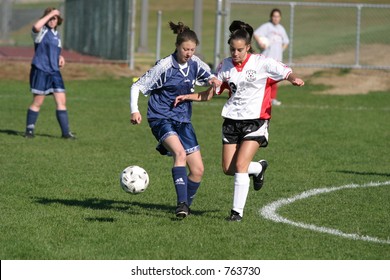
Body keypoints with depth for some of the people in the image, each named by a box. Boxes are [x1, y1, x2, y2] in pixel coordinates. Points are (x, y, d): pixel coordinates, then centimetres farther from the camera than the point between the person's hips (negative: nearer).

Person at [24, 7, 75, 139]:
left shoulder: (56, 34, 16)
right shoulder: (41, 31, -7)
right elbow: (36, 26, -33)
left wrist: (60, 57, 8)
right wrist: (50, 14, -25)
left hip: (54, 72, 7)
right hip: (40, 70, -7)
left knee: (61, 101, 0)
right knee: (38, 102, -1)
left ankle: (66, 132, 3)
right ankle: (29, 130, 11)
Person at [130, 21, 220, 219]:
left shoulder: (195, 63, 2)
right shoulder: (165, 66, -13)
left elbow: (210, 77, 18)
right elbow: (137, 86, -9)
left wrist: (213, 80, -7)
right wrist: (134, 110, -24)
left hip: (183, 121, 6)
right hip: (161, 119, -6)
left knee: (198, 170, -1)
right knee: (180, 153, -33)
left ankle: (186, 206, 19)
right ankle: (181, 203, -35)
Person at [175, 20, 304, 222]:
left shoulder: (261, 63, -7)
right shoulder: (226, 66, 4)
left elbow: (286, 73, -10)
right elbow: (210, 94, 11)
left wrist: (294, 79, -33)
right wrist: (188, 97, -2)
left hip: (256, 120, -5)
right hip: (232, 120, 5)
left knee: (240, 164, -16)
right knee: (228, 169, 2)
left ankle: (238, 211, -7)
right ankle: (259, 168, 34)